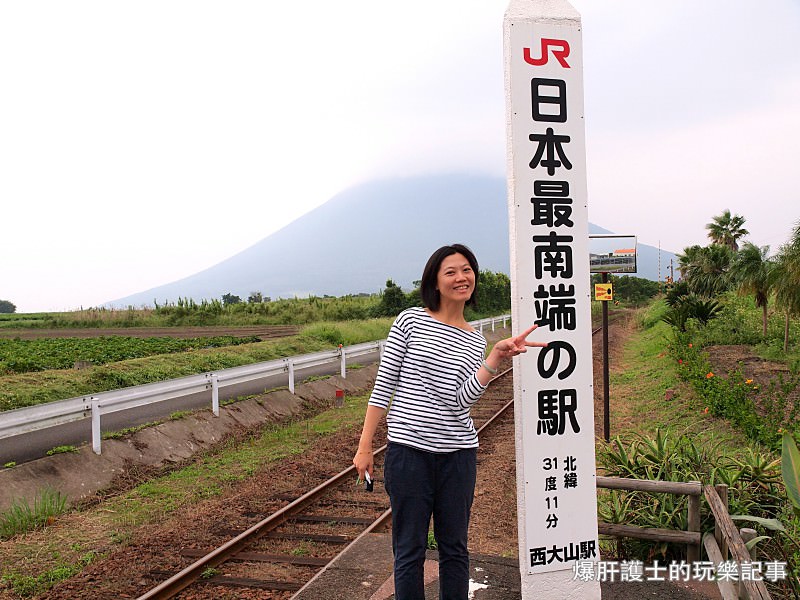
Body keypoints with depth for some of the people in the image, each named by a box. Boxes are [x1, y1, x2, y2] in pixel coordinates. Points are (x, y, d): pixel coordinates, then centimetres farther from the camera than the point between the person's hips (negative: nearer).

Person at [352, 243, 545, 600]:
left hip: (458, 454, 3)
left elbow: (463, 399, -8)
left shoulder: (475, 341, 7)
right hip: (408, 451, -3)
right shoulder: (410, 321, -3)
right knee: (410, 550, 9)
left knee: (454, 547, 15)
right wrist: (364, 447, -3)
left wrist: (496, 357, -19)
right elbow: (383, 386, -2)